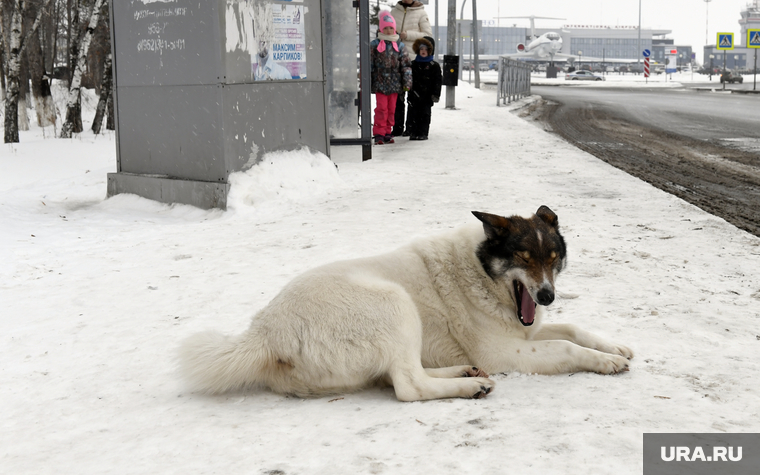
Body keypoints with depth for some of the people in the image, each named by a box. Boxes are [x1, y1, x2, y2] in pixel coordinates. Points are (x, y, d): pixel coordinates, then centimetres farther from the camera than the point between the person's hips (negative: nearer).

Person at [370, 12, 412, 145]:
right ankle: (379, 134, 0)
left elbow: (405, 65, 8)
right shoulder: (375, 45, 0)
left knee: (391, 109, 8)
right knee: (381, 108, -6)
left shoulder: (399, 45, 6)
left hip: (394, 84, 3)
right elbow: (369, 64, 2)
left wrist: (407, 83, 2)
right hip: (380, 83, -3)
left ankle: (387, 132, 18)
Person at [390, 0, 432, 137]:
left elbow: (428, 35, -2)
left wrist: (409, 35, -12)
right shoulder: (394, 11, 12)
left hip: (413, 58, -3)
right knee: (397, 94, 3)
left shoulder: (420, 13, 2)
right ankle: (398, 127, 8)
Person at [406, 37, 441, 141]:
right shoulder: (413, 64, 9)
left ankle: (423, 133, 6)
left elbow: (437, 81, 0)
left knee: (425, 114, 1)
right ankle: (413, 132, 9)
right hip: (414, 94, 2)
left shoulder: (434, 66, 1)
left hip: (427, 95, -2)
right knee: (413, 114, 2)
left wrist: (436, 94, -7)